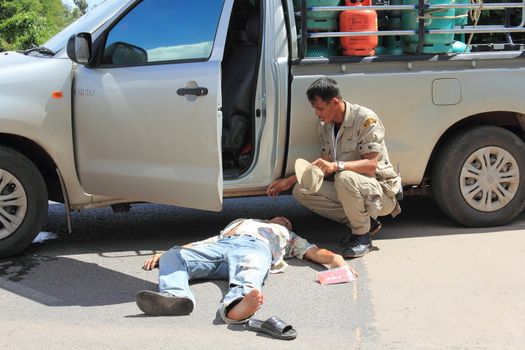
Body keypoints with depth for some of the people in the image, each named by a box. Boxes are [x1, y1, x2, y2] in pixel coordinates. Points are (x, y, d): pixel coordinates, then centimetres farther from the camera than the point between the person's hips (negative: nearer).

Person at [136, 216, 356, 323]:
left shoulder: (287, 236, 40)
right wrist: (164, 254, 21)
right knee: (173, 256, -23)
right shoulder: (240, 222, 46)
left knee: (251, 271, -39)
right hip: (221, 244, 3)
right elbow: (207, 242, 34)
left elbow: (311, 250, 22)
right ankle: (175, 296, -51)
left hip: (256, 246, -3)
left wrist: (334, 258, -1)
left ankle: (237, 306, -70)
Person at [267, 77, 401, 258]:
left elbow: (371, 165, -25)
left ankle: (362, 235, -12)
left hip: (381, 190, -8)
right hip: (348, 188, 8)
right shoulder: (325, 126, 4)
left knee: (345, 178, -38)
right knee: (301, 191, -7)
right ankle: (366, 222, 3)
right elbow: (324, 163, 13)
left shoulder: (366, 119, -19)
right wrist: (289, 181, 7)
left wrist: (336, 166, -38)